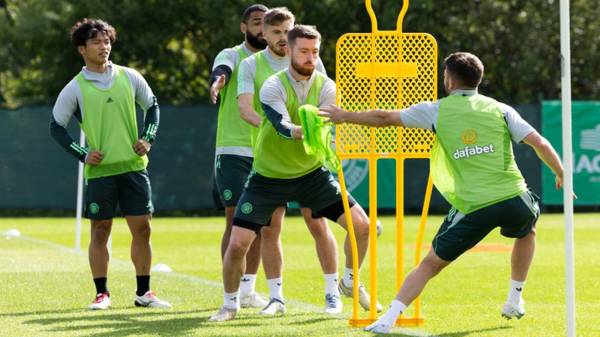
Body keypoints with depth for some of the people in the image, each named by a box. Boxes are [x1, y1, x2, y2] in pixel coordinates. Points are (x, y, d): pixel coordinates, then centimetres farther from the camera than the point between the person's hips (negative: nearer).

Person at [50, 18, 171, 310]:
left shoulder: (129, 77, 5)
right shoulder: (75, 89, -2)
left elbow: (152, 105, 17)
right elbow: (56, 127, 4)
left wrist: (148, 138, 3)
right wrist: (82, 154, -6)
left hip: (133, 165, 2)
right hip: (99, 170, -2)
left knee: (142, 228, 0)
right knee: (100, 231, 1)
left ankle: (143, 293, 9)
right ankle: (102, 294, 10)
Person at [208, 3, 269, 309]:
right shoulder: (232, 56, -2)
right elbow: (222, 69, -25)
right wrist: (218, 80, -48)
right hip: (233, 151, -5)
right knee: (236, 220, -9)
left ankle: (247, 289, 13)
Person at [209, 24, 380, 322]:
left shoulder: (325, 87, -6)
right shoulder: (273, 87, -17)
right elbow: (283, 127, -34)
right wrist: (305, 131, -55)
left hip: (311, 173, 3)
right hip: (268, 176, -3)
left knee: (361, 225, -6)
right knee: (237, 244, -12)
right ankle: (230, 304, 13)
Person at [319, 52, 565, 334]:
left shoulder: (437, 110, 8)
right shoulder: (499, 110, 10)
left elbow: (385, 118, 14)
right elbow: (539, 143, 5)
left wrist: (344, 117, 28)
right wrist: (562, 174, 19)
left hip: (472, 207, -1)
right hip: (512, 197, 1)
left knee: (431, 263, 10)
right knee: (527, 231, 36)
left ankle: (389, 318, -2)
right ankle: (515, 302, 36)